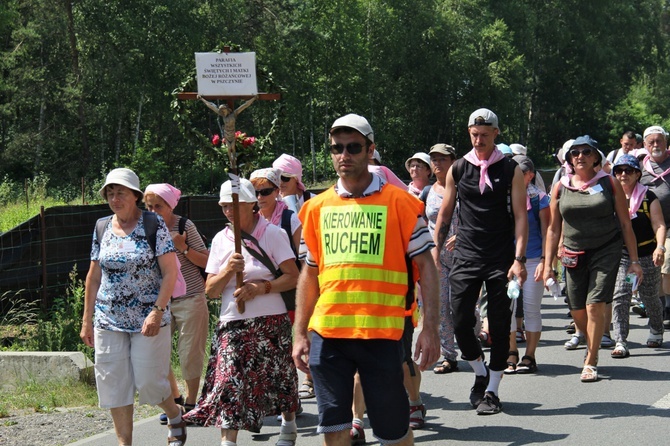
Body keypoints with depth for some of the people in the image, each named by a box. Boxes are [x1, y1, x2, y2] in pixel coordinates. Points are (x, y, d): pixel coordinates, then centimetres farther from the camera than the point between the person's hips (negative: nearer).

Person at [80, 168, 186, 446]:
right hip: (109, 321, 4)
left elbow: (170, 272, -9)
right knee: (114, 385, 1)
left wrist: (157, 311, -19)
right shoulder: (102, 228, 8)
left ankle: (175, 416, 28)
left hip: (148, 319, -4)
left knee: (148, 381, -2)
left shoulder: (153, 225, -5)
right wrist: (87, 320, 11)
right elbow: (94, 277, 14)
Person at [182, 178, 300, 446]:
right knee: (229, 385, -11)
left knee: (280, 380, 10)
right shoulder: (221, 240, 8)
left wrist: (261, 288, -20)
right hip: (232, 324, 2)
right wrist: (227, 271, -13)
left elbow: (293, 277, -7)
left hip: (270, 322, -2)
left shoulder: (272, 233, -3)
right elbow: (210, 291, 7)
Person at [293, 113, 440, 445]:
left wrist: (430, 329, -9)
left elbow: (425, 267, -1)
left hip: (381, 332, -3)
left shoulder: (399, 202, -1)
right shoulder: (317, 207, 10)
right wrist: (300, 334, 11)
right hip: (327, 331, 3)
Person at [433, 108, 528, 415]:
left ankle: (491, 390, 10)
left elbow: (520, 215, -3)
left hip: (501, 260, -2)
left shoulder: (510, 170, 1)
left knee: (499, 326, 1)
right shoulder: (457, 170, 6)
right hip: (465, 258, 2)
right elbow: (445, 213, 13)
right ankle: (481, 372, 22)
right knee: (461, 323, -4)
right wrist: (436, 251, 8)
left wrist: (519, 258, -12)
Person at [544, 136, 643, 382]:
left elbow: (625, 224, 2)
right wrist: (547, 265, 5)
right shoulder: (561, 187, 5)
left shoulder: (609, 184, -1)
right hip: (574, 255, 3)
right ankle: (592, 346, 36)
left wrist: (634, 261, -2)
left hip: (606, 252, -3)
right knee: (577, 311, 6)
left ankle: (590, 362, -2)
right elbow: (553, 229, 9)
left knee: (594, 306, -13)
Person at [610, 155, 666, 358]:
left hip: (646, 255, -1)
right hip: (620, 255, 1)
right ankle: (620, 343, -15)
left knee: (649, 296, 11)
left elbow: (659, 224, -9)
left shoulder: (648, 197, -3)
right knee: (619, 297, -13)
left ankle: (656, 332, 38)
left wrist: (660, 247, -23)